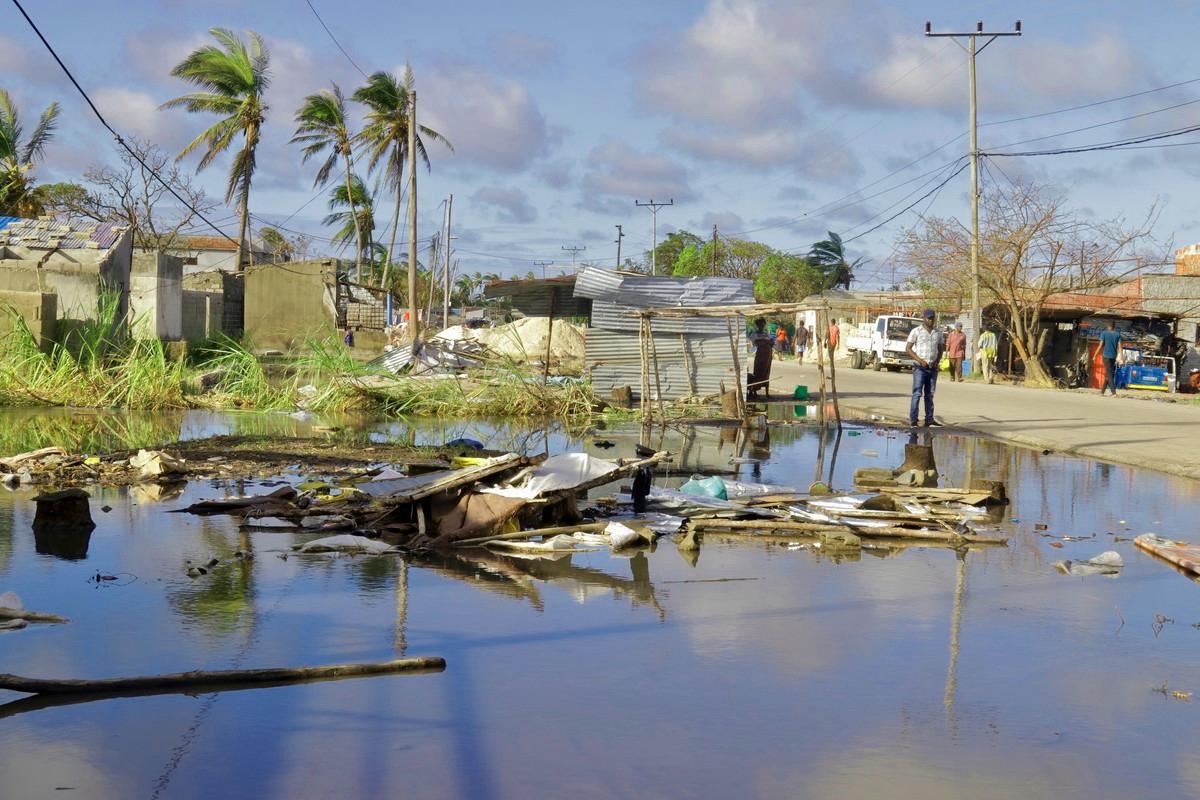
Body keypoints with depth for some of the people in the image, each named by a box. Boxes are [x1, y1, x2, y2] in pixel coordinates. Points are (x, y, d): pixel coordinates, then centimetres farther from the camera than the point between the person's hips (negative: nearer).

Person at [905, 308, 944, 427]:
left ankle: (929, 419, 10)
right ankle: (913, 420, -9)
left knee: (930, 395, 8)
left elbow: (940, 349, 19)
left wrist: (937, 360, 0)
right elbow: (908, 348, -4)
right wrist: (920, 360, -14)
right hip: (920, 367, -5)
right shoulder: (916, 331, -1)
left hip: (933, 368, 5)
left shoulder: (938, 333, 12)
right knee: (917, 394, -9)